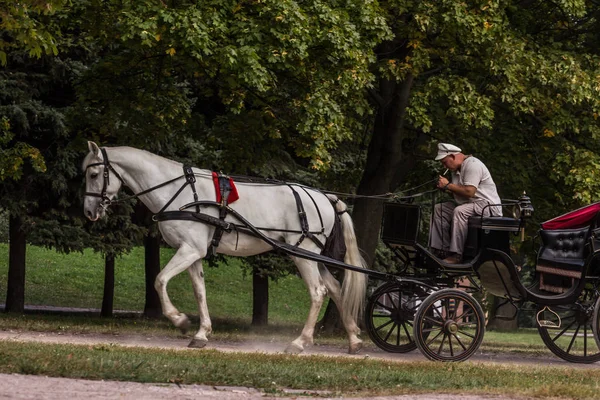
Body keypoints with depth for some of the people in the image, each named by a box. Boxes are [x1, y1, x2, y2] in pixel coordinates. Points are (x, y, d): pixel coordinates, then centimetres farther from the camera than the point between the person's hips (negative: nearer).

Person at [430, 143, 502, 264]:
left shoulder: (472, 165, -17)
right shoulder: (457, 169, 15)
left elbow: (469, 192, -27)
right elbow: (459, 193, 20)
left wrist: (448, 185, -16)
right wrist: (445, 189, 1)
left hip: (488, 205, -11)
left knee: (459, 212, -35)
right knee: (439, 209, 5)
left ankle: (456, 255, -33)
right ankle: (442, 249, -1)